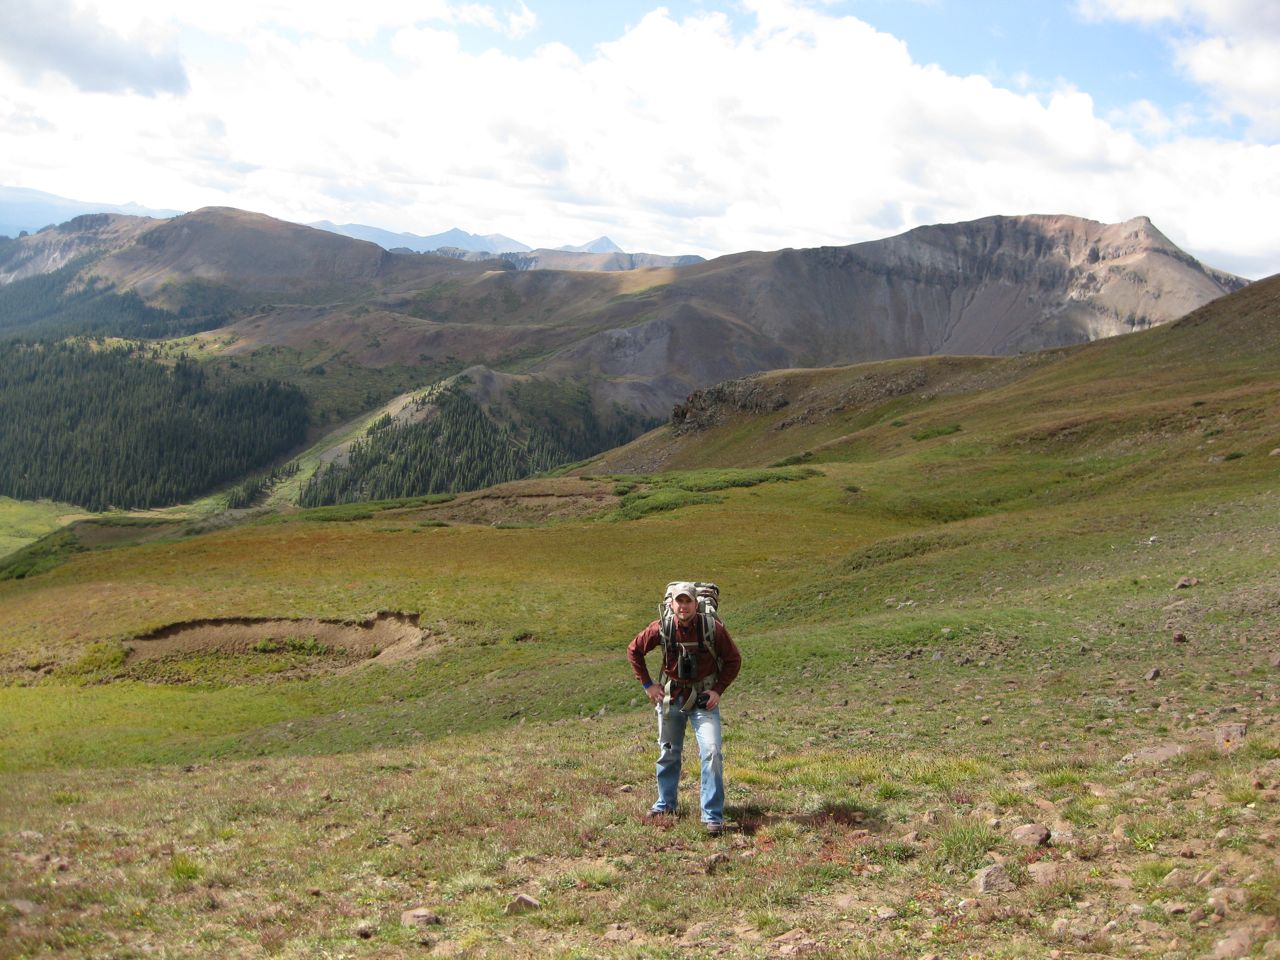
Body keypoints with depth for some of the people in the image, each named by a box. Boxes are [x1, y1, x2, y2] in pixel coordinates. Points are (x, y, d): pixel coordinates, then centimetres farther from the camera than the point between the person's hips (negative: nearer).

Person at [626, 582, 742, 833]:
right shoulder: (661, 629, -13)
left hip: (704, 698, -2)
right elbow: (634, 650, 4)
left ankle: (713, 816, -7)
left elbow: (733, 660, -1)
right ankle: (665, 804, 36)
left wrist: (719, 689, -8)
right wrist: (647, 684, 2)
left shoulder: (713, 628, -16)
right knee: (668, 753, 15)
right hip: (671, 697, 2)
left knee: (712, 752, -15)